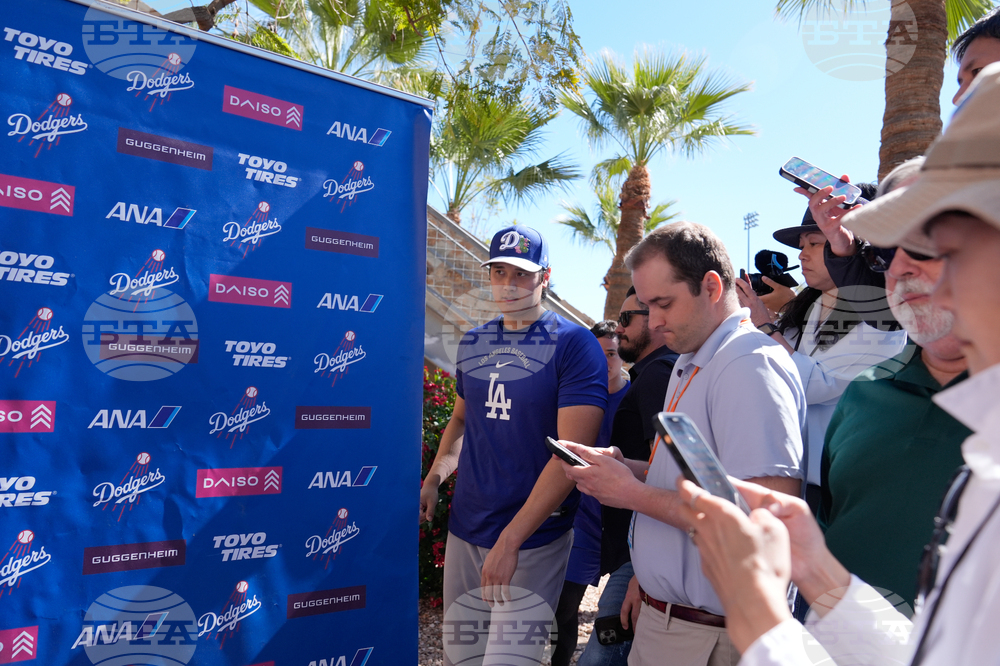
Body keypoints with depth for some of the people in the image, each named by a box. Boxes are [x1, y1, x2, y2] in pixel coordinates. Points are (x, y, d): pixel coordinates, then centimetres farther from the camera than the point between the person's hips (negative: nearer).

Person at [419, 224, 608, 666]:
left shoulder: (574, 344, -11)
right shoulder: (472, 343, 7)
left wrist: (510, 540, -19)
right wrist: (433, 480, 4)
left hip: (533, 540, -5)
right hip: (463, 531, 5)